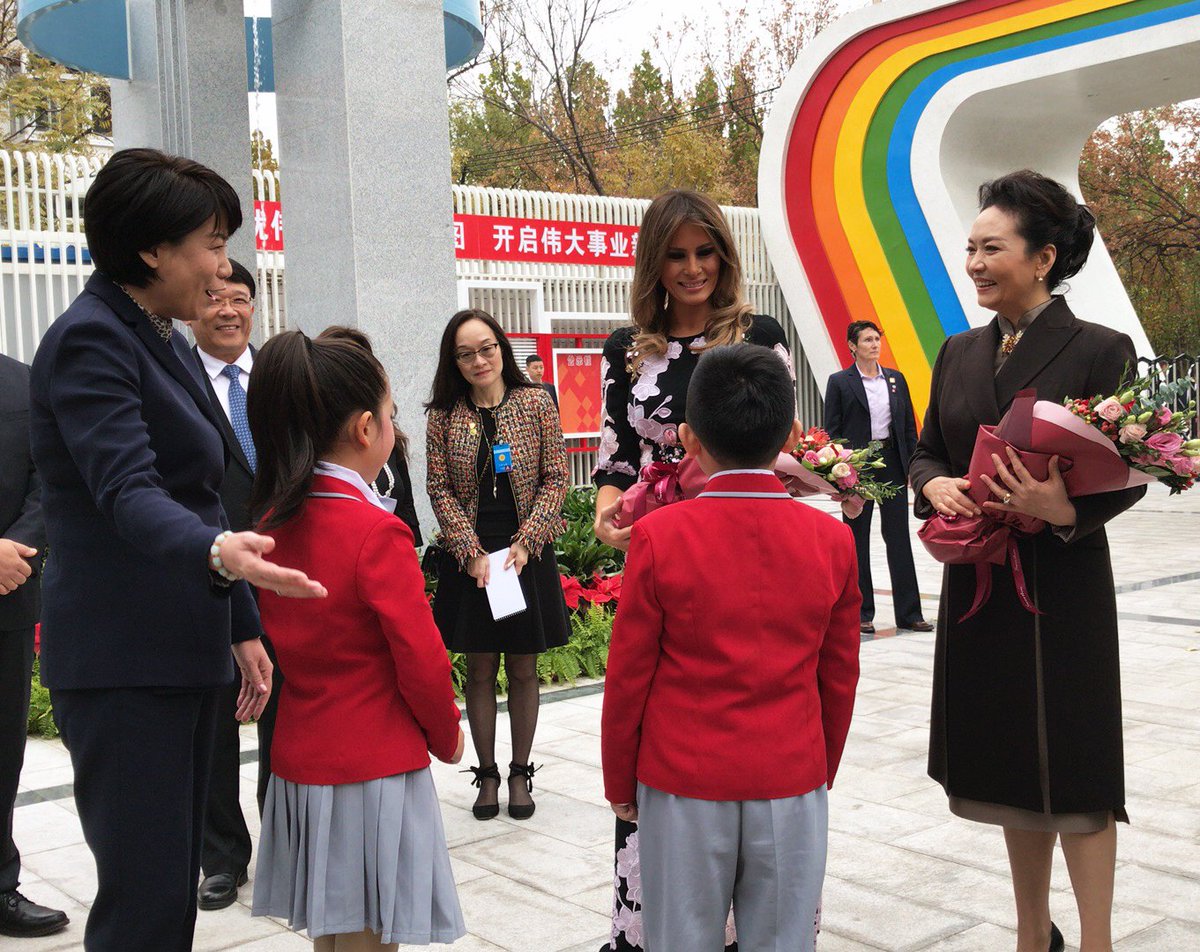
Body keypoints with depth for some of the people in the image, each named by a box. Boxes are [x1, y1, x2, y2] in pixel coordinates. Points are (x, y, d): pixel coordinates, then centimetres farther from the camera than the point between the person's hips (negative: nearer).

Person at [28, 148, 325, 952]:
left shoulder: (166, 342, 16)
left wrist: (242, 627, 17)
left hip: (186, 651, 9)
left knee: (176, 882, 13)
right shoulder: (90, 341, -12)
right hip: (121, 664, -9)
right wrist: (217, 553, -46)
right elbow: (127, 491, -27)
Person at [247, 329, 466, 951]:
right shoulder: (377, 532, -19)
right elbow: (423, 665, -16)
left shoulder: (271, 522, 1)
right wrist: (448, 738, 1)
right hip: (376, 768, -7)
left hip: (298, 760, 7)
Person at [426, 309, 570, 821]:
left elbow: (555, 479, -2)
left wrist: (525, 544, -11)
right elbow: (440, 490, 0)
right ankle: (487, 774, 19)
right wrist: (472, 552, -11)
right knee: (480, 670, 7)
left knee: (523, 669, 7)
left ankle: (520, 773, 20)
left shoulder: (536, 403, 0)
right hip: (469, 557, 1)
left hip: (527, 553, 0)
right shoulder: (444, 416, 1)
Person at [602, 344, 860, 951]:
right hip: (792, 785, 2)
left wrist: (619, 783, 7)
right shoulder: (832, 539, -4)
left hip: (682, 787, -2)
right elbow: (839, 681, 4)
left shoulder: (660, 536, -11)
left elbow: (628, 677, -6)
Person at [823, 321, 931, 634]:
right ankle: (862, 613, 13)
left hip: (892, 463, 3)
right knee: (858, 540, 5)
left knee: (899, 537, 5)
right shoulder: (840, 382, -2)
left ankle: (908, 612, 10)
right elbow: (832, 430, -3)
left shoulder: (896, 379, 9)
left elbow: (909, 426, 11)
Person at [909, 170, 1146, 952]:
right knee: (1011, 763, 15)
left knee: (1074, 768, 3)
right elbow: (926, 449, 12)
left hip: (1063, 586, -6)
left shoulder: (1098, 350, -9)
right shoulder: (960, 353, 7)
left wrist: (1065, 509, -28)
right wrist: (935, 485, -11)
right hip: (980, 583, 6)